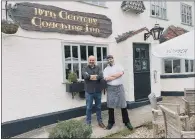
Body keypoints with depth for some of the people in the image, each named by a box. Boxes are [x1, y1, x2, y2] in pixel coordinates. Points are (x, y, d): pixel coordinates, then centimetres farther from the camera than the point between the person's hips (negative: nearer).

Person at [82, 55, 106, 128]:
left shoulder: (98, 68, 6)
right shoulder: (85, 68, 1)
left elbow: (101, 76, -13)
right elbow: (85, 76, -20)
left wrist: (91, 77, -17)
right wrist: (96, 76, -13)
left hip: (98, 91, 2)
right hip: (89, 91, -2)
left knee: (98, 107, 13)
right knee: (88, 108, 6)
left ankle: (100, 121, 26)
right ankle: (88, 123, 18)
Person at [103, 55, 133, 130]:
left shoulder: (118, 66, 7)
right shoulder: (106, 69, 7)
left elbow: (121, 73, -14)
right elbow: (106, 78, -10)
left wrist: (111, 76, -9)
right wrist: (117, 76, -7)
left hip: (119, 87, -1)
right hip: (110, 88, 1)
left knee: (123, 105, 3)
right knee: (110, 106, 5)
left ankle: (127, 122, 13)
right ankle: (111, 122, 17)